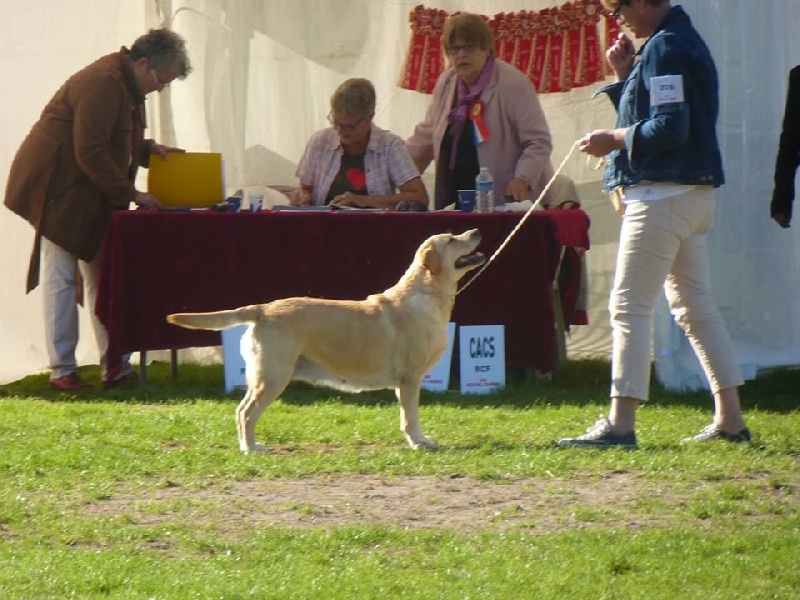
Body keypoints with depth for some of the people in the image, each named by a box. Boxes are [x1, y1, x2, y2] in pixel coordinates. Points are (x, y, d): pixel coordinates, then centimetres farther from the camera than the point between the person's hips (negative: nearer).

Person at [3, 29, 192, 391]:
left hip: (89, 195, 10)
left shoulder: (126, 85, 10)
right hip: (59, 190, -10)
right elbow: (90, 153, -26)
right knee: (61, 277, -7)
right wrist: (130, 194, -21)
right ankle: (61, 370, -4)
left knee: (100, 275, 7)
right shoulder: (103, 84, -22)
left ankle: (113, 364, 8)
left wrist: (147, 149, 6)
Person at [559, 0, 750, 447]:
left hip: (662, 194, -11)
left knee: (630, 306, -8)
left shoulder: (665, 49, -15)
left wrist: (614, 140, -12)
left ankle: (620, 423, -10)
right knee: (695, 306, 13)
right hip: (694, 194, 11)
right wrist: (626, 75, 10)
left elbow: (670, 128, -22)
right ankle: (730, 419, 12)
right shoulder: (684, 41, 17)